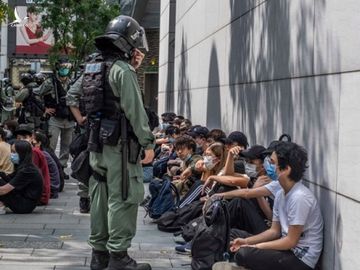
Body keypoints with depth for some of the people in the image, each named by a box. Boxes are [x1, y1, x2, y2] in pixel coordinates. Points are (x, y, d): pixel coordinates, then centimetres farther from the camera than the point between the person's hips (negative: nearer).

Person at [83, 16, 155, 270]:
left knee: (100, 196, 12)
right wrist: (148, 142, -11)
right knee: (123, 197, -4)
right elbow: (135, 110, -16)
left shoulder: (92, 68, 13)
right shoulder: (123, 70, -13)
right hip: (119, 144, -9)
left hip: (97, 143, 9)